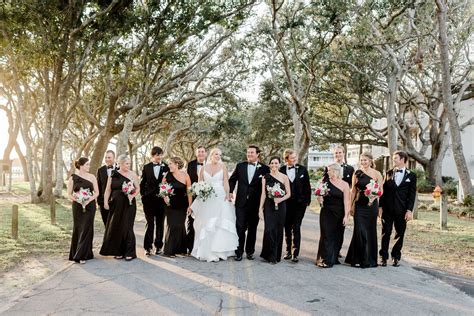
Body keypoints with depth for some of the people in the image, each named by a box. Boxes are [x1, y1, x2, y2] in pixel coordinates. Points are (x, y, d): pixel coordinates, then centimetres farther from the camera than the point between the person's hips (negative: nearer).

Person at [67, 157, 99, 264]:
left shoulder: (92, 177, 3)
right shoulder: (73, 178, 0)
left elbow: (96, 192, 2)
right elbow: (69, 194, 1)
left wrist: (88, 200, -14)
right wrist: (78, 200, -16)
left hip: (90, 206, 0)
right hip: (77, 206, 0)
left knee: (86, 229, -3)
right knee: (77, 229, 5)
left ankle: (82, 255, 2)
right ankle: (76, 253, 20)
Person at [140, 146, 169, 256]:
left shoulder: (166, 167, 1)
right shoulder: (146, 167, 5)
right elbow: (142, 183, 9)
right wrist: (143, 195, 1)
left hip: (162, 199, 0)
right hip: (149, 199, 0)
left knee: (160, 223, 9)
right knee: (150, 223, -1)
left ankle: (158, 246, 21)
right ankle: (148, 247, 6)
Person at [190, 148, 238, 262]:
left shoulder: (222, 166, 4)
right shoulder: (204, 168, 7)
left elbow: (226, 182, -1)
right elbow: (199, 183, 9)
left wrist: (227, 195, -9)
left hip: (220, 198, -1)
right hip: (206, 199, 1)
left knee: (220, 224, -2)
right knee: (206, 225, 4)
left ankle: (219, 251, 5)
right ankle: (206, 251, 14)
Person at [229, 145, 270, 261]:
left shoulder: (264, 169, 0)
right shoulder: (240, 166, 6)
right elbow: (232, 179, 12)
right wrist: (230, 192, -1)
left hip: (255, 204, 0)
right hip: (241, 203, 1)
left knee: (252, 229, 10)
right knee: (240, 228, 1)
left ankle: (250, 252, 23)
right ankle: (239, 252, 10)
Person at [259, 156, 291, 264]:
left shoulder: (284, 177, 4)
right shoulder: (265, 177, 6)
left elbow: (288, 194, 4)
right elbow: (263, 194, 5)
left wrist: (280, 199, -15)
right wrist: (260, 209, 0)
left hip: (280, 206, 0)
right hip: (269, 206, 0)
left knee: (279, 230, 3)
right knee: (269, 230, -9)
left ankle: (277, 255, 17)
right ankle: (270, 256, 4)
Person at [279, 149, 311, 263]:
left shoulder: (302, 169, 1)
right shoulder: (281, 170, -4)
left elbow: (307, 186, 4)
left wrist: (307, 200, 1)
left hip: (300, 203, -1)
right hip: (286, 203, 1)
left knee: (296, 228, -4)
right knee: (287, 228, 11)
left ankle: (295, 253, 1)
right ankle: (289, 251, 25)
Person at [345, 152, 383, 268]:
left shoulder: (377, 174, 0)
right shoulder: (357, 174, 5)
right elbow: (353, 191, 7)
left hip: (372, 205, -1)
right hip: (359, 205, 1)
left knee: (370, 230, 7)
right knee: (359, 230, -3)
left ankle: (369, 260, 21)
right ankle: (358, 259, 9)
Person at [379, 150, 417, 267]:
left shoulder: (411, 175, 2)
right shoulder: (389, 173, 8)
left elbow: (412, 194, -1)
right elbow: (384, 191, 7)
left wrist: (409, 210, -8)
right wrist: (380, 206, 1)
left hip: (401, 210, -1)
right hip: (387, 209, 1)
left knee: (400, 234, 6)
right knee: (386, 233, 2)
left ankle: (396, 257, 18)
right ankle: (384, 257, 8)